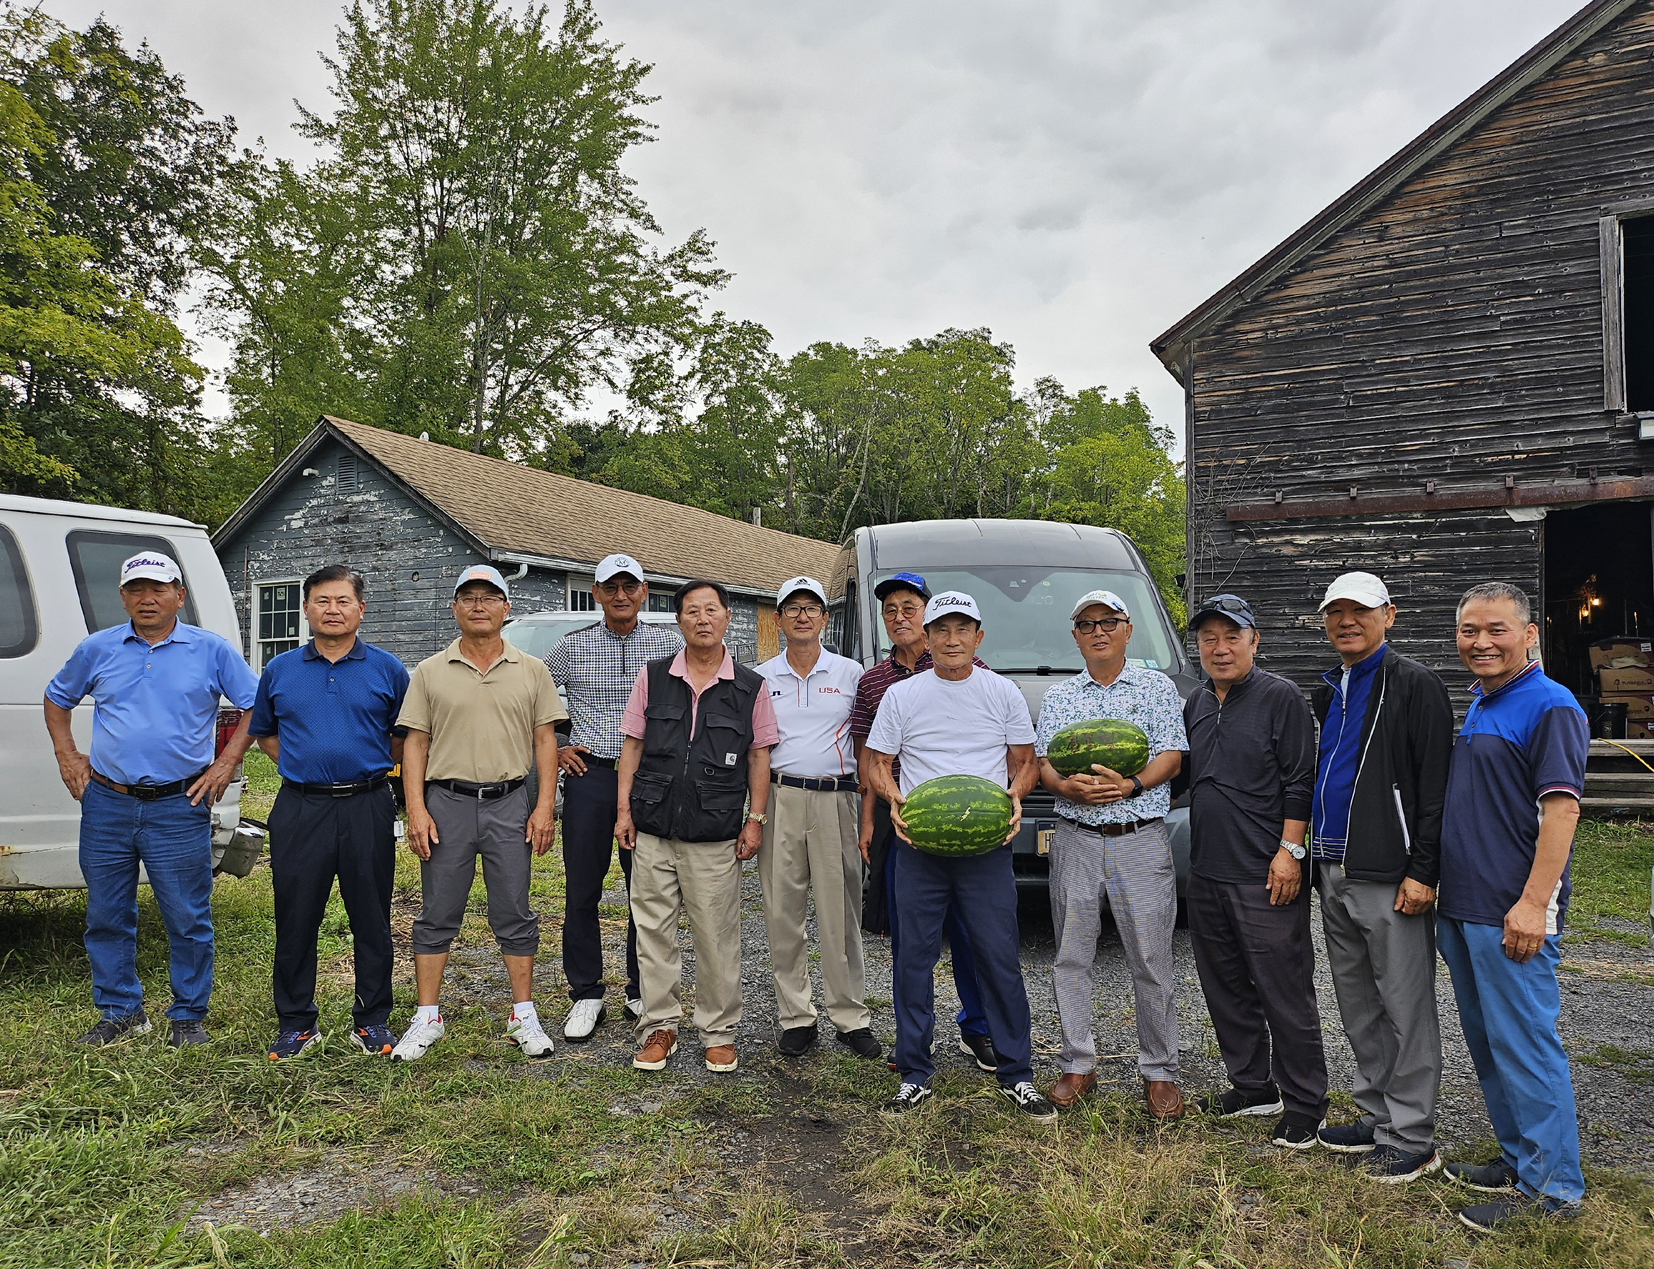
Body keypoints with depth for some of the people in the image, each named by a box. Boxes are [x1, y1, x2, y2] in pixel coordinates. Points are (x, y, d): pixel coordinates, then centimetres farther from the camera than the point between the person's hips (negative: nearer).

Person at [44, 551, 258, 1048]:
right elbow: (57, 698, 23)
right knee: (106, 917, 11)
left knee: (188, 919, 2)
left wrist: (226, 762, -3)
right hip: (106, 806, 3)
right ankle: (121, 1012, 27)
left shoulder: (211, 651, 1)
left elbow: (255, 704, 4)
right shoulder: (97, 649, 8)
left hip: (179, 807, -3)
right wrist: (66, 756, 11)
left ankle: (188, 1016, 16)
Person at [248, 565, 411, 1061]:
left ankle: (372, 1020, 18)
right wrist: (299, 765, 7)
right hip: (300, 809, 1)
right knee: (296, 920, 6)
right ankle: (296, 1023, 20)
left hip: (367, 809, -1)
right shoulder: (279, 671, 8)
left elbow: (406, 735, 13)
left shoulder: (387, 669, 4)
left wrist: (372, 767, 3)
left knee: (372, 920, 5)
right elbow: (263, 732, 20)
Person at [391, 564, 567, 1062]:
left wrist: (545, 807, -3)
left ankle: (523, 1017, 16)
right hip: (446, 802, 0)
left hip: (509, 804, 0)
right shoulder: (430, 672, 6)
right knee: (437, 915, 6)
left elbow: (545, 741, 5)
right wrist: (416, 810, -5)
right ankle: (427, 1018, 18)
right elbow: (415, 744, 4)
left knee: (514, 915, 6)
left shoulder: (532, 671, 7)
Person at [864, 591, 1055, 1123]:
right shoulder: (902, 695, 6)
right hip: (918, 845, 1)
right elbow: (878, 763, 9)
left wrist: (1015, 798, -8)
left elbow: (1025, 761, 12)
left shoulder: (1003, 693, 7)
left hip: (987, 845, 0)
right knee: (915, 957, 5)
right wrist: (894, 799, -11)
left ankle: (1017, 1075, 15)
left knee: (999, 959, 1)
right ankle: (915, 1076, 18)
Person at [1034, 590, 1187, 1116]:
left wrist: (1129, 785, -19)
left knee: (1152, 962, 1)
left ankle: (1158, 1072, 15)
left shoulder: (1157, 687, 7)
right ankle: (1078, 1066, 20)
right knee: (1071, 959, 6)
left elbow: (1172, 757, -1)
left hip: (1141, 841, -2)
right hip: (1075, 841, 3)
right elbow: (1043, 763, 7)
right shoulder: (1058, 697, 13)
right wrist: (1068, 787, -14)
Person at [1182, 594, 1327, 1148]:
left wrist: (1289, 851, -15)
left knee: (1285, 991, 0)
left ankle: (1304, 1103, 12)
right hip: (1206, 873, 7)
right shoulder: (1195, 704, 13)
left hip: (1265, 875, -7)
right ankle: (1252, 1086, 29)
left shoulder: (1281, 697, -7)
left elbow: (1300, 782, -10)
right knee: (1226, 987, 15)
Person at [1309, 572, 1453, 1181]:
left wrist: (1422, 872, -18)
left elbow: (1435, 784, -14)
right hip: (1334, 876, 8)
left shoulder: (1414, 684, -8)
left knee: (1405, 1008, 1)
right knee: (1357, 1004, 15)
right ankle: (1378, 1116, 28)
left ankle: (1411, 1138, 10)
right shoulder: (1327, 692, 16)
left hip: (1390, 877, -8)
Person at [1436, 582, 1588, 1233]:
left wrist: (1533, 903, -23)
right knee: (1487, 1041, 16)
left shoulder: (1550, 707, -11)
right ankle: (1519, 1158, 29)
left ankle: (1552, 1185, 11)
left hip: (1513, 913, -9)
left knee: (1524, 1044, -2)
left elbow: (1561, 808, -18)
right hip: (1462, 907, 9)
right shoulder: (1476, 707, 16)